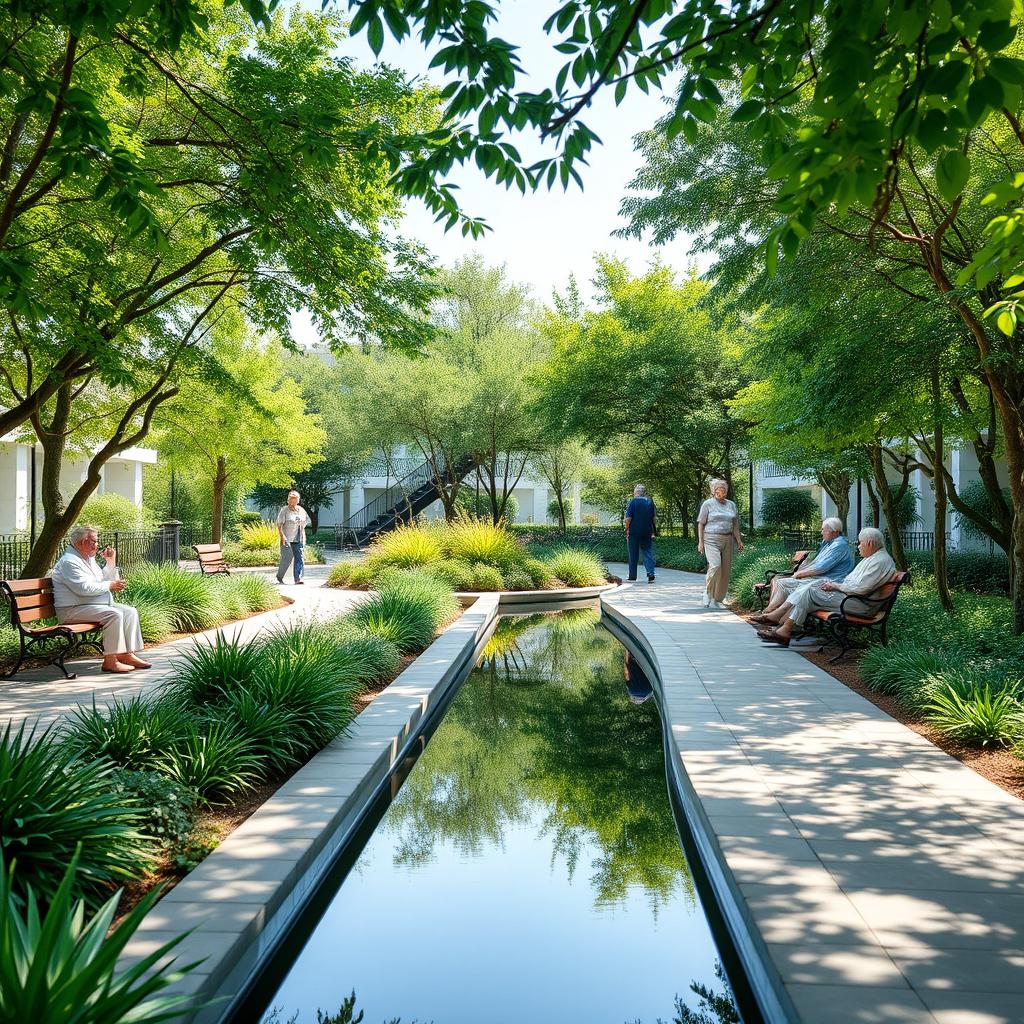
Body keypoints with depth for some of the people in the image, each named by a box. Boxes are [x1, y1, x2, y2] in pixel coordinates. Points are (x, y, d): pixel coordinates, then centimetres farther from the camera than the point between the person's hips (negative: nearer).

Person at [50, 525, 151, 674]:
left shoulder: (89, 559, 18)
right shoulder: (69, 561, -13)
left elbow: (105, 580, 24)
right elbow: (83, 588, -25)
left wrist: (111, 562, 10)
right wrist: (110, 585, -16)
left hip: (99, 604, 10)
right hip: (73, 610, -10)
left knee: (130, 612, -1)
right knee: (114, 614, -29)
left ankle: (127, 654, -7)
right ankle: (110, 660, -27)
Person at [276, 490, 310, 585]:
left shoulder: (301, 510, 12)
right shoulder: (284, 510, -3)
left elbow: (305, 522, 27)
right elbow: (279, 524, -9)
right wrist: (282, 536, -19)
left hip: (299, 539, 5)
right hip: (287, 539, -5)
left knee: (299, 557, -5)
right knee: (287, 557, -7)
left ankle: (298, 578, -7)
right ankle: (279, 576, 11)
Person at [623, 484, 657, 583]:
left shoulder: (633, 501, -8)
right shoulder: (650, 502, 6)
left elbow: (628, 518, -11)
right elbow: (654, 518, 10)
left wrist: (627, 529, 0)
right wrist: (654, 531, 16)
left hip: (634, 531, -3)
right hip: (647, 532, 3)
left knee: (633, 555, 6)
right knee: (648, 553, 3)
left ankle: (632, 577, 13)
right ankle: (651, 574, -12)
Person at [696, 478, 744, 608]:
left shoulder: (731, 505, 16)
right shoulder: (708, 504, 3)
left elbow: (735, 525, 19)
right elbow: (701, 524, 2)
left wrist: (739, 541, 11)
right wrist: (700, 542, -6)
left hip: (727, 540, 5)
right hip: (711, 540, -5)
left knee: (725, 570, 0)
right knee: (715, 566, -21)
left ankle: (717, 599, 9)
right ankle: (708, 595, -2)